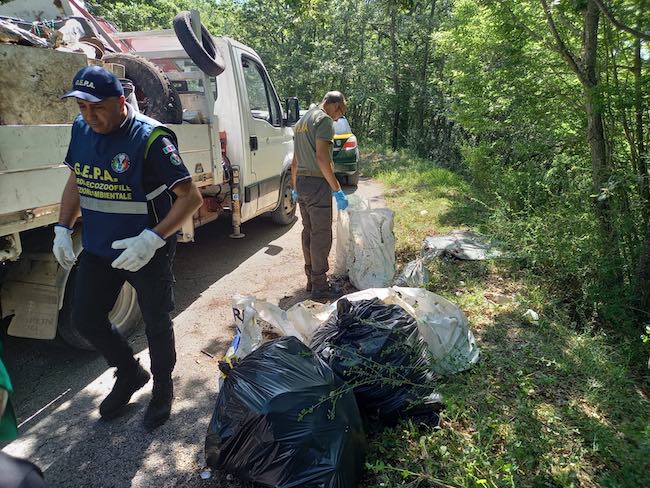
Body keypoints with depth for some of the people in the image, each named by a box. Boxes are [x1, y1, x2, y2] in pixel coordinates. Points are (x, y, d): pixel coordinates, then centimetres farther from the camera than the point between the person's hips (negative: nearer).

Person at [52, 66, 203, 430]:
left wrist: (152, 240, -30)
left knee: (156, 325, 9)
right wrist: (63, 229, 6)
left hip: (148, 252, -6)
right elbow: (76, 181, 16)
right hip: (98, 250, 7)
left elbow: (191, 198, -23)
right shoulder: (82, 129, 1)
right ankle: (130, 374, 39)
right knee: (85, 318, 14)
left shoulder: (150, 138, -21)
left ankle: (163, 388, 35)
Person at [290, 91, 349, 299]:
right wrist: (337, 190, -19)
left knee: (308, 232, 15)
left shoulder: (302, 120, 20)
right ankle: (319, 286, 2)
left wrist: (295, 187, 29)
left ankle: (311, 279, 24)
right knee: (321, 235, -4)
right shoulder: (324, 120, -9)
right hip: (317, 183, -10)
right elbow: (322, 158, -20)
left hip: (301, 182, 10)